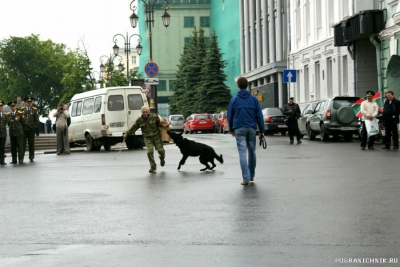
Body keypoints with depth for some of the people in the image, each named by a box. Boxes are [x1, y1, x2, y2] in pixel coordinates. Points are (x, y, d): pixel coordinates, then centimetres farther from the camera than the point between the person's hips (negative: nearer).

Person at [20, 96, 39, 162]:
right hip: (23, 129, 0)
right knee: (22, 144, -2)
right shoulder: (21, 109, 5)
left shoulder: (34, 110, 5)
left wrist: (34, 127, -2)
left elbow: (36, 120, 5)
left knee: (31, 144, 5)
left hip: (31, 129, 0)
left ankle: (31, 157, 10)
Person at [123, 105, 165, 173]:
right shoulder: (139, 120, 1)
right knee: (149, 152, -13)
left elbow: (160, 124, 4)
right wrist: (126, 134, 12)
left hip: (156, 137, -1)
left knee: (160, 150, -5)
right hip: (147, 138, 1)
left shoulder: (154, 117, -5)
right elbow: (133, 128, 10)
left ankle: (162, 158, 35)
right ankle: (153, 167, -1)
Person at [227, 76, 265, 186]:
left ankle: (246, 178, -14)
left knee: (242, 153, -6)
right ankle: (251, 175, 24)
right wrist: (262, 130, 6)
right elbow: (259, 116, 3)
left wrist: (231, 129, 19)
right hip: (251, 129, 2)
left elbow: (229, 116, 7)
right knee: (252, 151, 15)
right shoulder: (254, 99, 4)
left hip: (239, 129, -2)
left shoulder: (234, 99, 2)